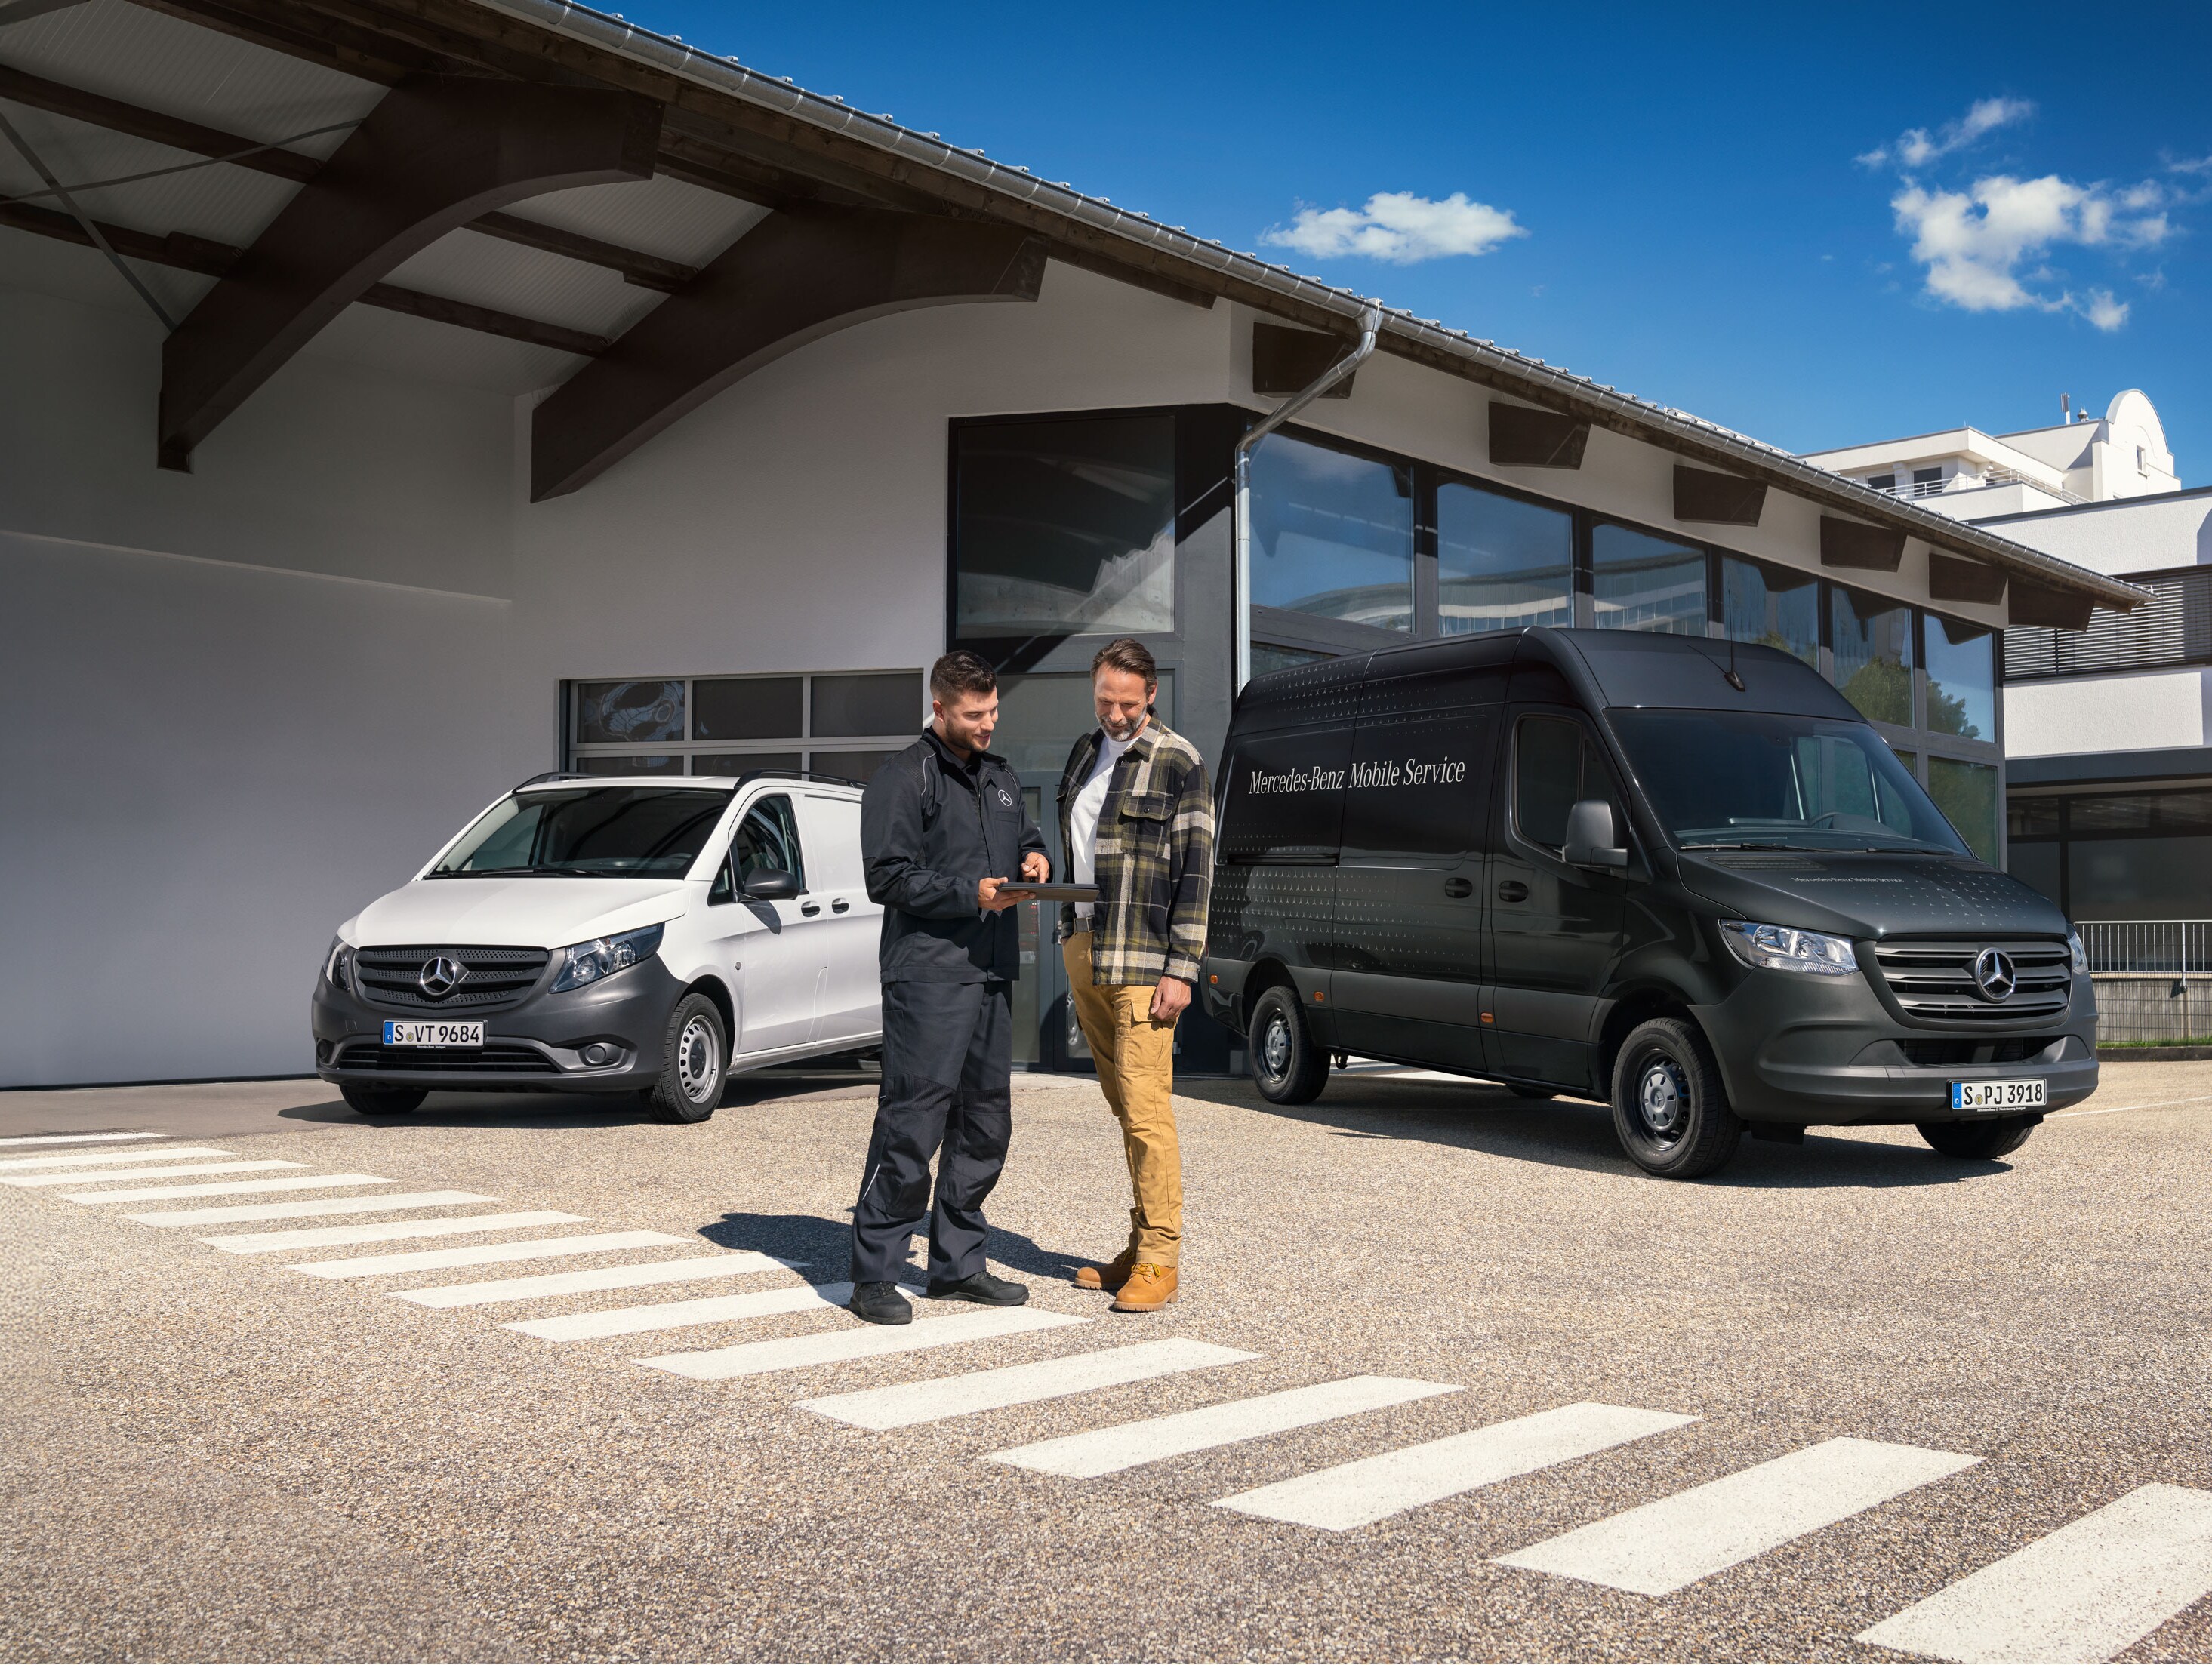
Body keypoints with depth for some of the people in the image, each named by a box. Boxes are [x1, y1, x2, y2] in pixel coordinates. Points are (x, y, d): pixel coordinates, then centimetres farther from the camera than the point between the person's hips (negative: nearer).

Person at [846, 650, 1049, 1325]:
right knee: (911, 1121, -10)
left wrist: (1035, 856, 5)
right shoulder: (902, 779, -5)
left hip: (992, 973, 8)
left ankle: (958, 1263, 22)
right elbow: (887, 877, -11)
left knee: (985, 1123, 11)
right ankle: (874, 1275, -2)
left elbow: (1025, 833, 29)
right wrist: (971, 895, -18)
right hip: (927, 973, -8)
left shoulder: (1001, 776, 19)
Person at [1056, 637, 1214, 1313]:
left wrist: (1181, 971, -15)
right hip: (1082, 950, 7)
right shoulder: (1084, 753, 14)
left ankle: (1161, 1260, -1)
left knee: (1146, 1108, -8)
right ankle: (1142, 1245, 16)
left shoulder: (1178, 763, -7)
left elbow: (1195, 870, -10)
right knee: (1123, 1106, 10)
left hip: (1139, 960, -7)